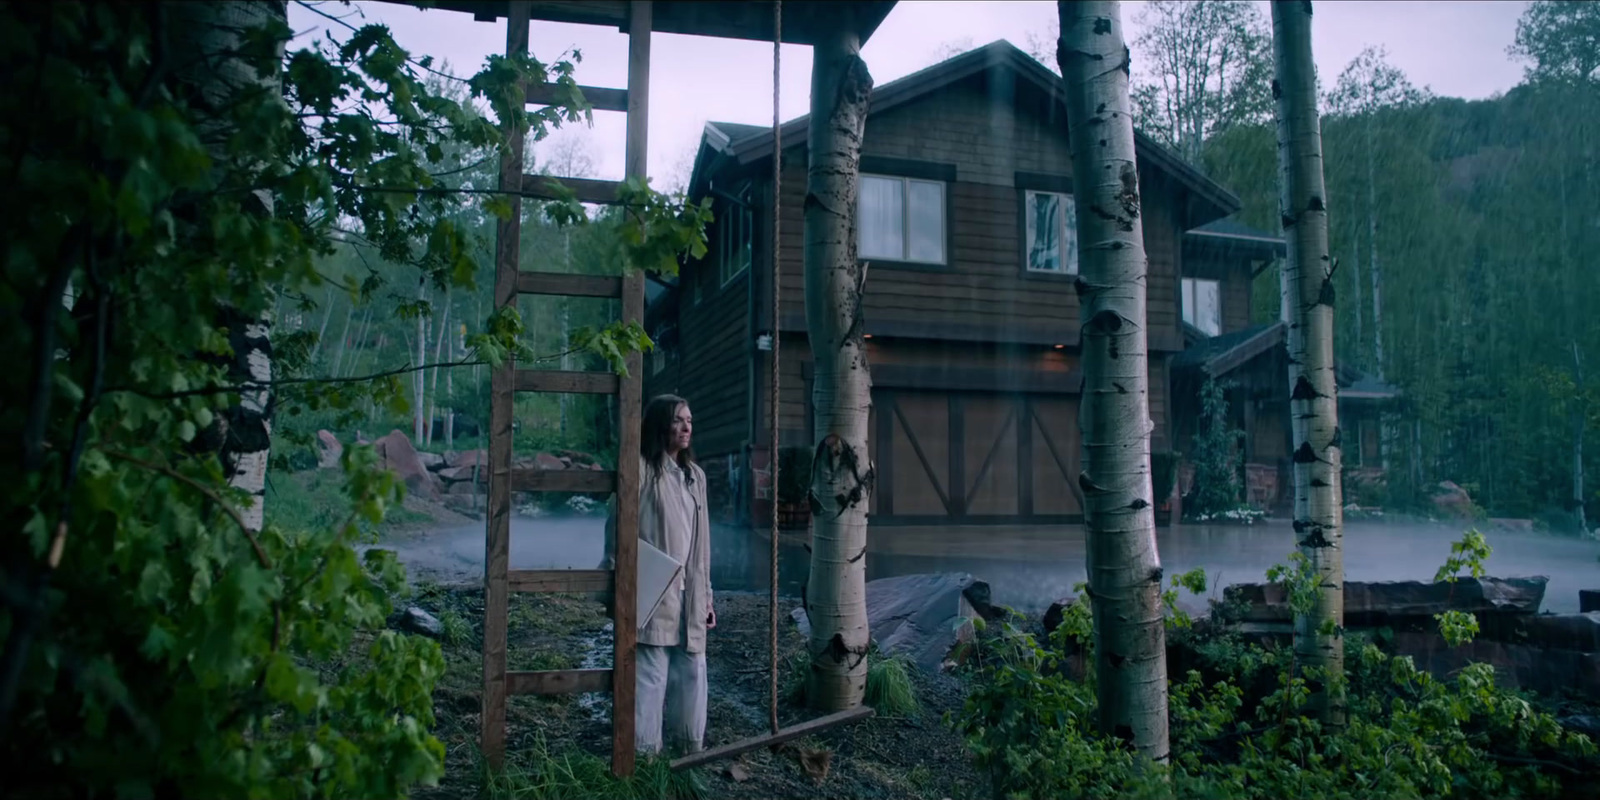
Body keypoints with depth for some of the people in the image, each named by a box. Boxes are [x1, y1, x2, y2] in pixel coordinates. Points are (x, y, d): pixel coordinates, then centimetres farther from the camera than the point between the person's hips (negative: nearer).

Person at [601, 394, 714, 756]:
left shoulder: (695, 475, 15)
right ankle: (644, 752, 7)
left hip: (688, 596, 7)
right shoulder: (640, 468, -5)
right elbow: (618, 530, -6)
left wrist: (706, 596, 17)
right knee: (649, 674, -5)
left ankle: (691, 747, 25)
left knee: (691, 674, 11)